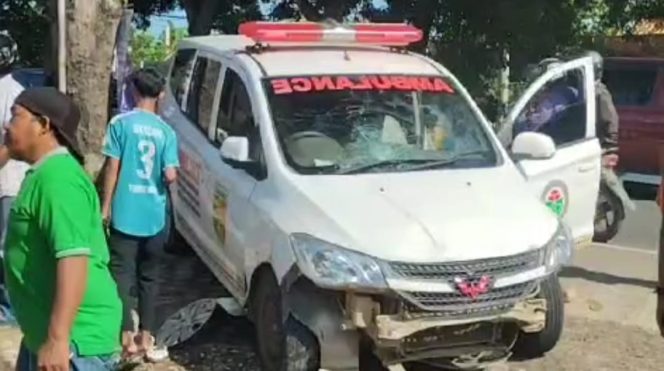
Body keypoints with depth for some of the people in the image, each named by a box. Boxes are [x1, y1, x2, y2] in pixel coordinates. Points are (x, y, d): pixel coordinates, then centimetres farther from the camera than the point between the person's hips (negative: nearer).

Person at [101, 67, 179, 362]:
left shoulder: (120, 124, -6)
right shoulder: (166, 131, 1)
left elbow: (113, 168, -6)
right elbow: (170, 175, -7)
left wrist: (106, 206, 2)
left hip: (125, 214, -3)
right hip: (155, 216, 3)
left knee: (122, 276, 5)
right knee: (149, 277, 13)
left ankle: (127, 337, 3)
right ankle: (146, 338, 16)